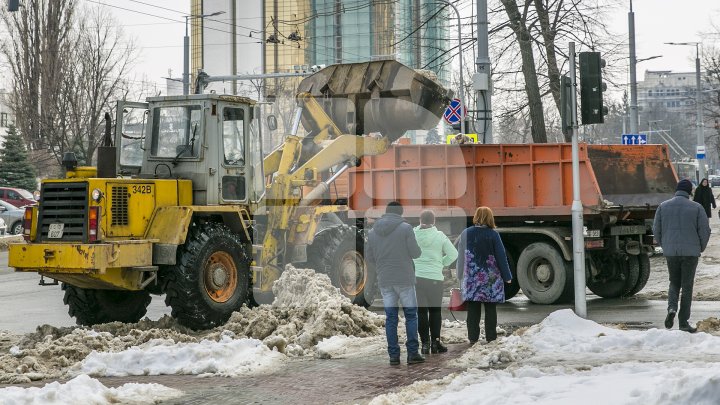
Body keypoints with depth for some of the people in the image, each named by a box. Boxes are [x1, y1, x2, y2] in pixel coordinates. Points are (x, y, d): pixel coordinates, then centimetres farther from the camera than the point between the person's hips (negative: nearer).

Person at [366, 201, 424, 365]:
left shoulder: (372, 232, 6)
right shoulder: (405, 228, -7)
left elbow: (369, 257, 9)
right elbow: (415, 253, -8)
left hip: (384, 281, 3)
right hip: (405, 279, -3)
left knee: (390, 317, 7)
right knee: (411, 315, 6)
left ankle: (393, 355, 4)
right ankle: (412, 353, 3)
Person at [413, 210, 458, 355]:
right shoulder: (440, 236, -4)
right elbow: (453, 254, -1)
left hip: (415, 277, 1)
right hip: (435, 278, -1)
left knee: (421, 311, 7)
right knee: (435, 310, 12)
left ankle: (425, 343, 6)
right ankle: (435, 342, 11)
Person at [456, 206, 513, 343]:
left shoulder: (466, 234, -1)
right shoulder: (493, 234, -8)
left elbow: (461, 257, 5)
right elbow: (501, 256, -5)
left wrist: (461, 276, 15)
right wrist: (507, 276, 3)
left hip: (471, 278, 2)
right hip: (490, 278, -2)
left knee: (473, 309, 6)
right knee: (490, 309, 7)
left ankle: (473, 337, 5)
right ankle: (490, 337, 8)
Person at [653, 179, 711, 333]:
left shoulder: (663, 206, 2)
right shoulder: (696, 207, -4)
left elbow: (656, 229, 4)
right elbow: (705, 230, -4)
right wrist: (701, 248, 12)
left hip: (670, 252, 2)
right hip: (690, 251, -2)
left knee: (674, 283, 18)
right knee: (687, 286, 6)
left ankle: (672, 308, -8)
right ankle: (683, 322, 6)